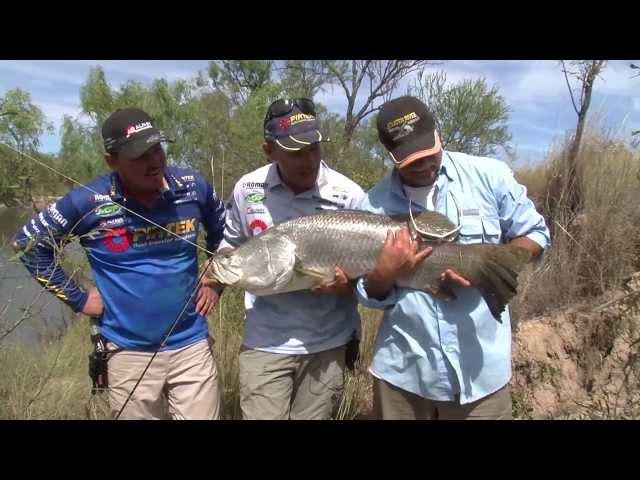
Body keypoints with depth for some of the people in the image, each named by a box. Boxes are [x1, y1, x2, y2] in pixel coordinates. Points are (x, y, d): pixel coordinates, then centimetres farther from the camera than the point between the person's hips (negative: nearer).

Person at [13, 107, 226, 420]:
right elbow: (28, 243, 1)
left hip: (191, 345, 1)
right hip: (129, 353, -1)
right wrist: (76, 298, -2)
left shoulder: (193, 187, -7)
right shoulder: (88, 202, -13)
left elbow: (223, 231, 13)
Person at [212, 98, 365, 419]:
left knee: (313, 416, 19)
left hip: (327, 343, 0)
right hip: (264, 342, 1)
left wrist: (345, 284, -24)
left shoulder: (349, 196, -13)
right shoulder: (247, 189, -7)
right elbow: (231, 246, 11)